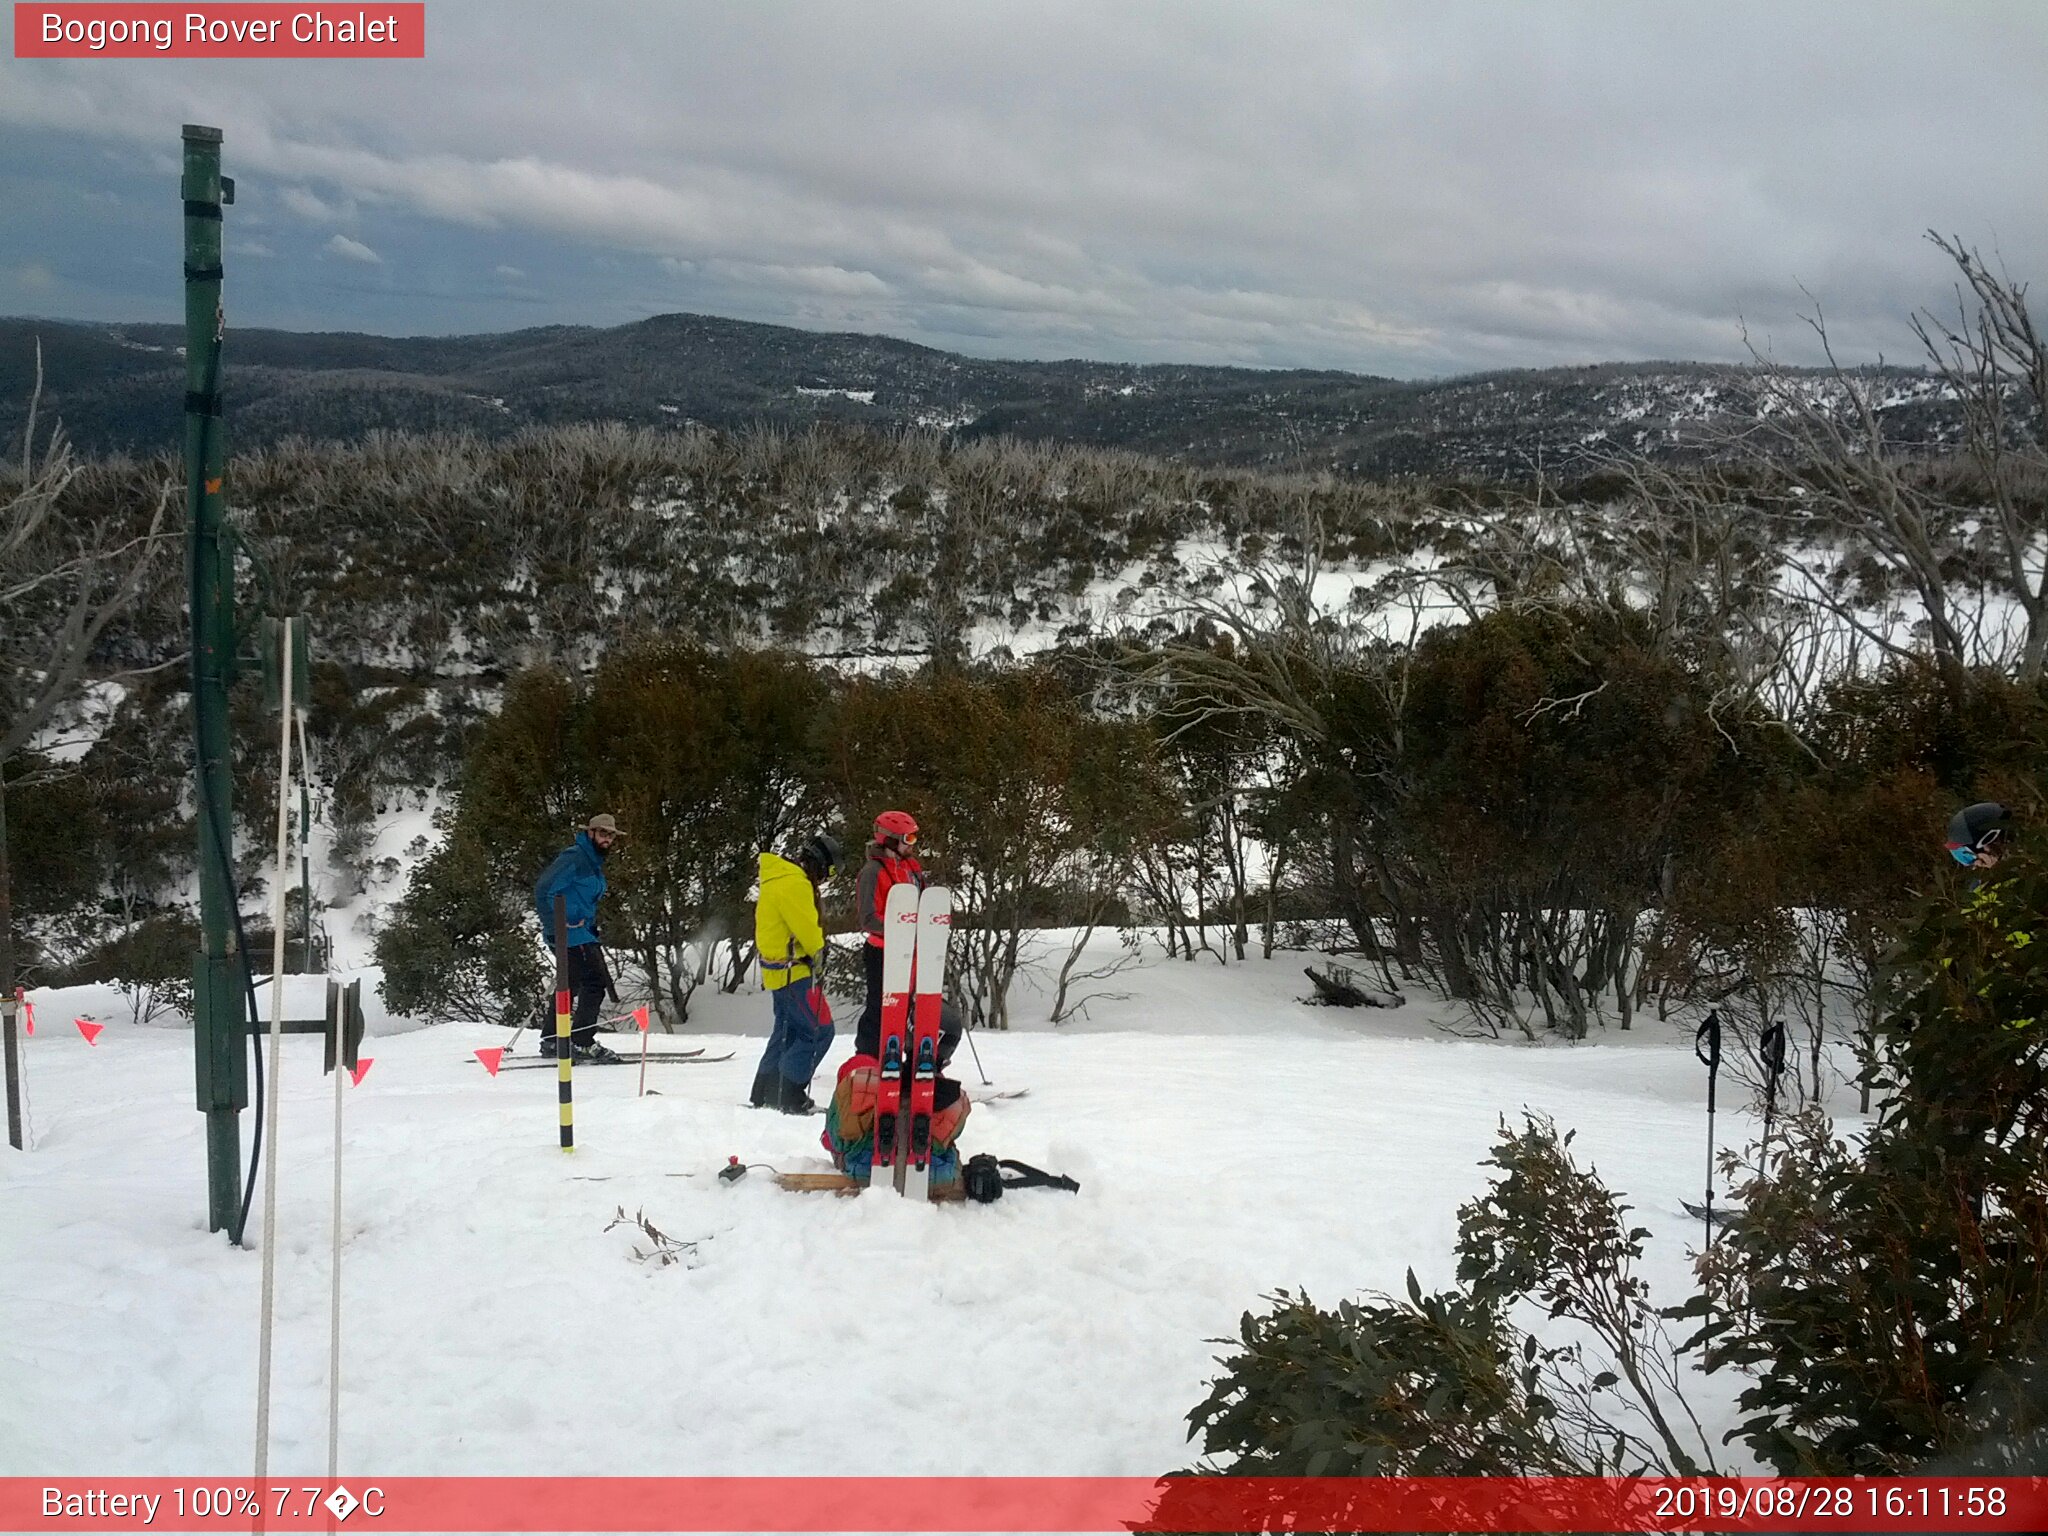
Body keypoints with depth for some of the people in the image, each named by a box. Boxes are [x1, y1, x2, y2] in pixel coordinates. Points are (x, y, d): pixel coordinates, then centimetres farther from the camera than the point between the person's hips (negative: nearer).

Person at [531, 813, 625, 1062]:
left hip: (581, 932, 10)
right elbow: (543, 889, -21)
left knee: (570, 984, 16)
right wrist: (559, 924, -20)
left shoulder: (594, 862, 17)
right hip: (570, 933, -10)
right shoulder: (574, 857, -14)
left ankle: (551, 1040, 25)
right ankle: (582, 1042, -12)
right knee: (595, 982, -13)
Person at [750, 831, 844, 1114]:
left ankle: (764, 1093, 24)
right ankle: (787, 1095, -9)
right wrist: (818, 954, -4)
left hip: (779, 971, 11)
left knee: (788, 1031, 20)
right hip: (795, 972, -11)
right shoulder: (795, 883, -19)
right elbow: (807, 928, -21)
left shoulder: (778, 877, 15)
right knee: (819, 1032, -8)